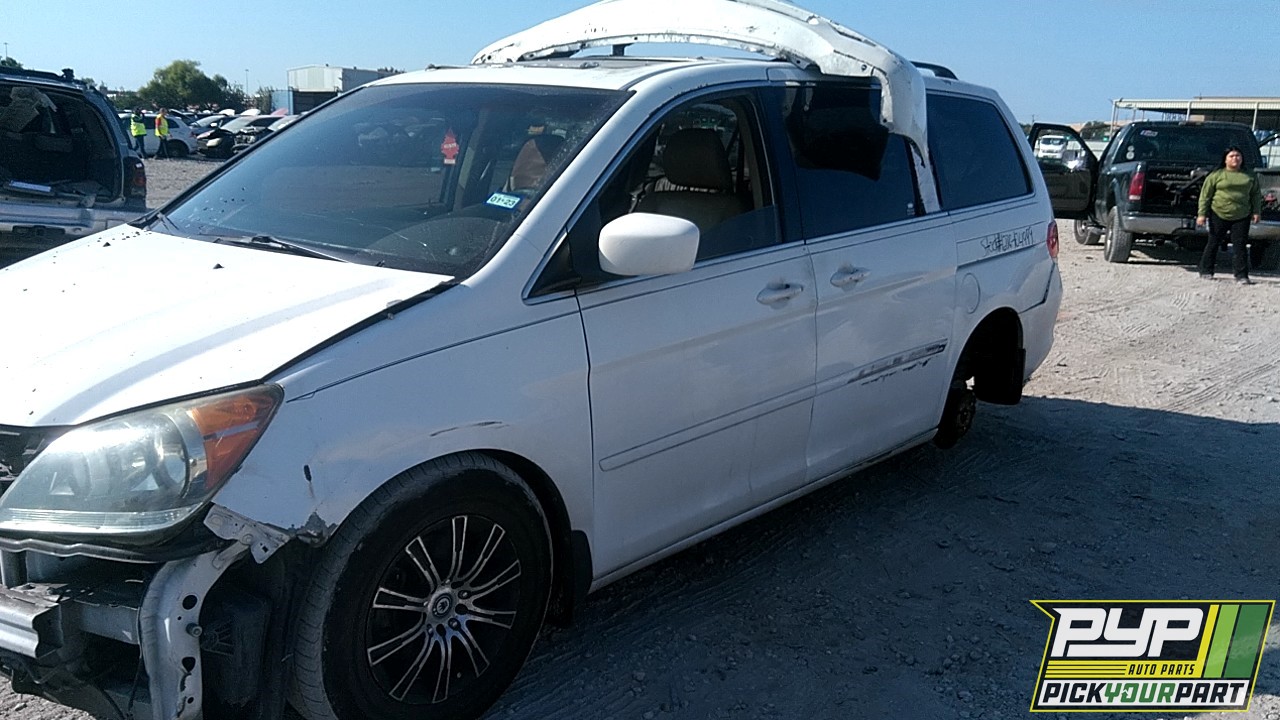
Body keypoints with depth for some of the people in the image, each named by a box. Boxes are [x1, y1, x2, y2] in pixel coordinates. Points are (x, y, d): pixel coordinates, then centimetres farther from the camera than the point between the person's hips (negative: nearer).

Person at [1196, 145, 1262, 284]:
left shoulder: (1249, 176, 9)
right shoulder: (1216, 175, -1)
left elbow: (1256, 194, 15)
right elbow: (1205, 195, -1)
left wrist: (1256, 212, 6)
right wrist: (1202, 214, -7)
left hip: (1242, 217, 2)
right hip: (1219, 215, -2)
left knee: (1239, 246, -2)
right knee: (1213, 243, 6)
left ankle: (1241, 276, -1)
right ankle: (1206, 271, 18)